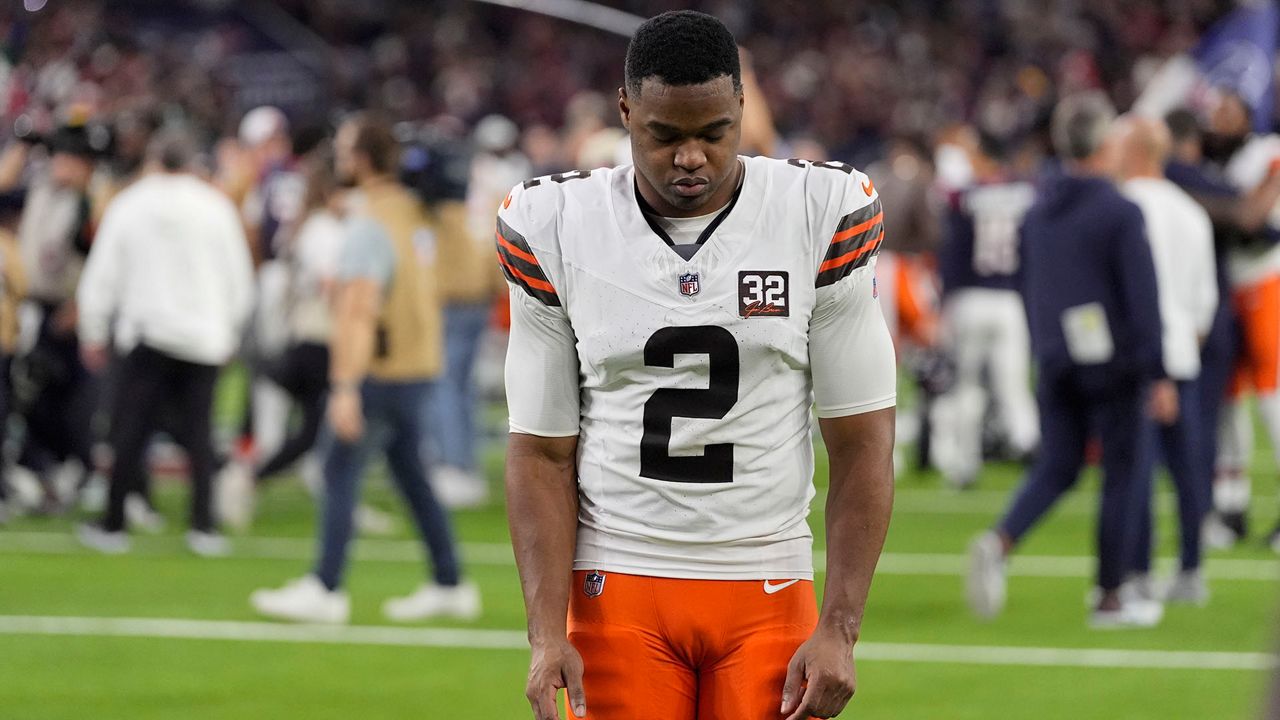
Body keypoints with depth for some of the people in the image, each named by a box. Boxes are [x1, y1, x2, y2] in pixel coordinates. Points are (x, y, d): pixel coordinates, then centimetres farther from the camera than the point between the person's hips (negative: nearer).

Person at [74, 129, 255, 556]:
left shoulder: (128, 205, 2)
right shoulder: (216, 208, 4)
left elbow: (102, 277, 4)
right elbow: (240, 280, 9)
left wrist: (93, 334, 14)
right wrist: (229, 335, 22)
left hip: (147, 333, -2)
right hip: (205, 336, 2)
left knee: (129, 432, 2)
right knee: (198, 433, 6)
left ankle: (113, 525, 3)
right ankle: (204, 526, 1)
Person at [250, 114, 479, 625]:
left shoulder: (368, 225, -17)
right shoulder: (413, 213, 10)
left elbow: (359, 310, -23)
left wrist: (346, 386, -26)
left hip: (382, 371, -9)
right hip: (420, 366, 9)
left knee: (341, 471, -4)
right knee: (411, 474, 14)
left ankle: (325, 589, -3)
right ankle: (449, 585, 16)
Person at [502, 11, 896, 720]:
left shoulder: (821, 217, -3)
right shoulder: (556, 230, -1)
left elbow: (861, 444, -1)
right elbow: (542, 453, 2)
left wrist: (839, 629, -8)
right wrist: (547, 634, -8)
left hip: (768, 588, 0)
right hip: (619, 587, 0)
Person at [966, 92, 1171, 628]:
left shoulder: (1037, 213, 7)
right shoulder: (1120, 213, -12)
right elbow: (1142, 298, -14)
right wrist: (1158, 376, -12)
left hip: (1056, 365, 5)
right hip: (1112, 363, -5)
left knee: (1056, 467, 10)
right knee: (1121, 473, 6)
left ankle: (999, 541, -17)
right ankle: (1110, 598, 10)